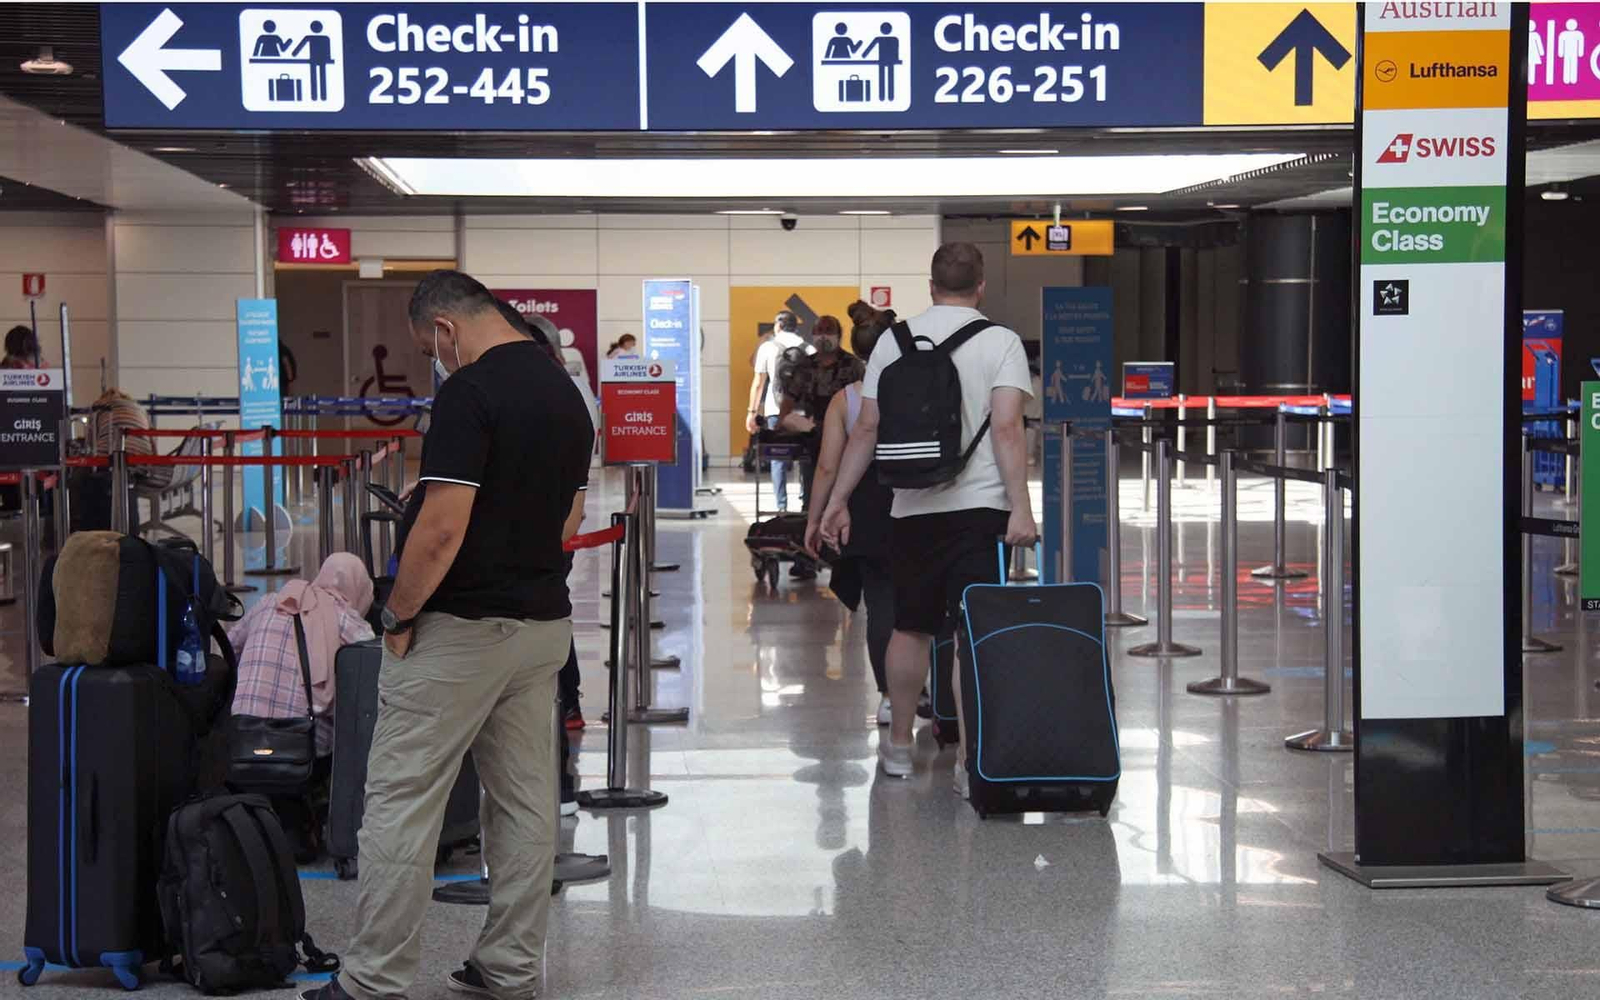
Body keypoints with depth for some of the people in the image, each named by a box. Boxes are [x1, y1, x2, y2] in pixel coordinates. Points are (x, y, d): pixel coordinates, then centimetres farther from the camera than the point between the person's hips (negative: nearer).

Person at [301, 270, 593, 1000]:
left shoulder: (470, 392, -17)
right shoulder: (566, 393, 10)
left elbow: (442, 526, -22)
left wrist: (399, 616, -10)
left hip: (460, 629, -9)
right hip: (545, 621, 9)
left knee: (400, 800, -2)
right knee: (525, 799, 11)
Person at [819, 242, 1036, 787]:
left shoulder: (894, 340, 7)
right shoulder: (1000, 342, -2)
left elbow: (868, 428, 6)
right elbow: (1006, 428, -13)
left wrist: (839, 500, 12)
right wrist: (1020, 508, -15)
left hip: (912, 509, 4)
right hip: (980, 507, -3)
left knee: (910, 627, 16)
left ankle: (898, 744, 28)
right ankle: (970, 761, -9)